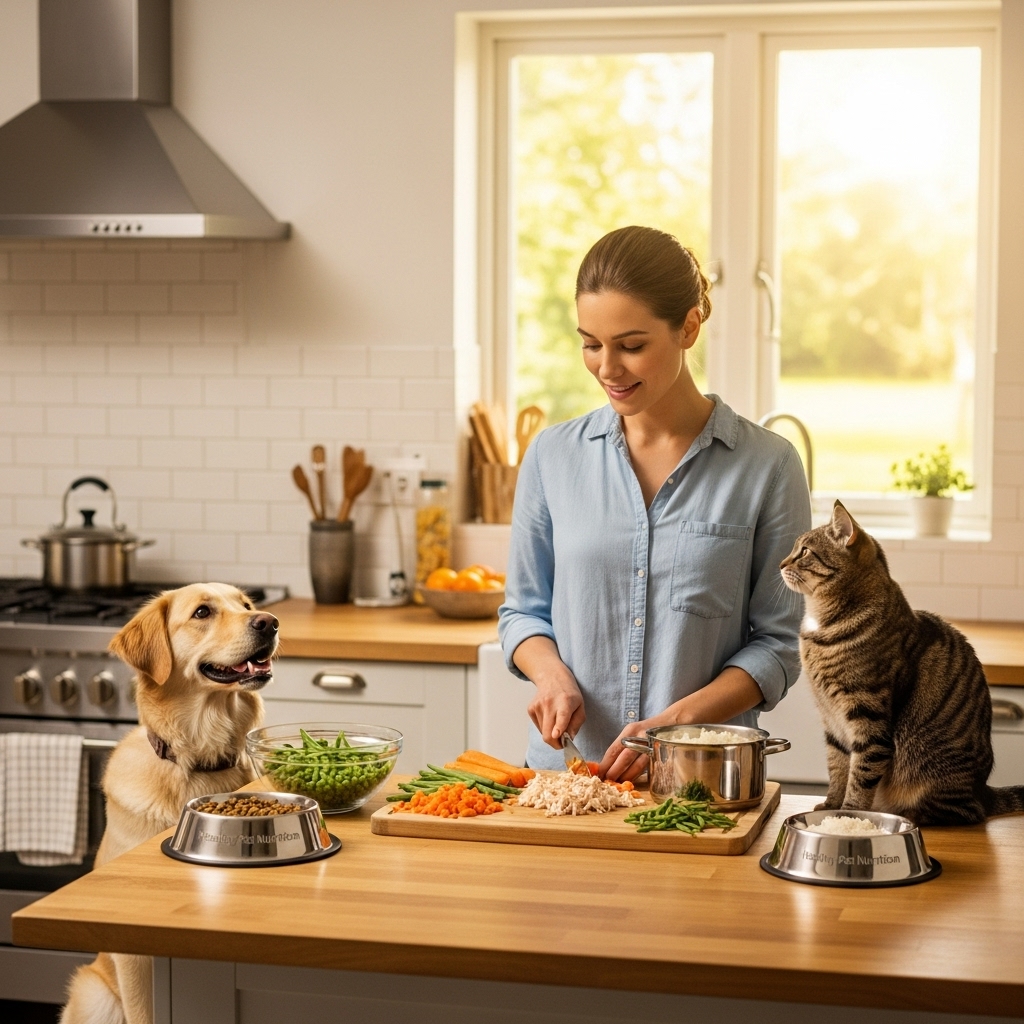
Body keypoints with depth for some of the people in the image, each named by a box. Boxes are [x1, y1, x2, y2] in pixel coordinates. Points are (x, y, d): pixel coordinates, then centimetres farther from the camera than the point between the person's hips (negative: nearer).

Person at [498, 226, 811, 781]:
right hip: (563, 769, 2)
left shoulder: (766, 465, 0)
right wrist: (552, 673, -5)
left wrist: (677, 719, -12)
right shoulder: (554, 454, 8)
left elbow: (776, 643, 1)